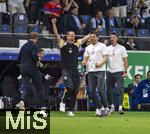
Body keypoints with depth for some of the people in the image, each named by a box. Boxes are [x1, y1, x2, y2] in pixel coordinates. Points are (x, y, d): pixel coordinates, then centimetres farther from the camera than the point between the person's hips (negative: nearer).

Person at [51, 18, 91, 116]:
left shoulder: (77, 45, 11)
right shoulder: (63, 44, 2)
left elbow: (86, 38, 14)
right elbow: (56, 34, -7)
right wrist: (54, 24, -18)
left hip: (75, 71, 4)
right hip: (66, 70, -4)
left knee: (75, 91, 4)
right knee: (70, 87, -23)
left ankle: (70, 110, 14)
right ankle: (63, 102, 1)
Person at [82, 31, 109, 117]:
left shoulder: (102, 46, 3)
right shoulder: (88, 48, 19)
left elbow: (106, 58, -4)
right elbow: (86, 58, 19)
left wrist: (100, 64, -21)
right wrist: (84, 62, -5)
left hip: (100, 70, -5)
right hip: (91, 71, 5)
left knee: (100, 90, -14)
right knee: (92, 91, 1)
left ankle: (106, 107, -7)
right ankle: (99, 107, 11)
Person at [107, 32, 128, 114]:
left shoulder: (121, 48, 2)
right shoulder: (108, 48, 12)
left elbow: (125, 60, -1)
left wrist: (125, 72, -8)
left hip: (119, 71, -4)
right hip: (109, 71, 4)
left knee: (120, 89, -13)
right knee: (109, 90, 7)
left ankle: (120, 107, -15)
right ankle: (111, 106, 19)